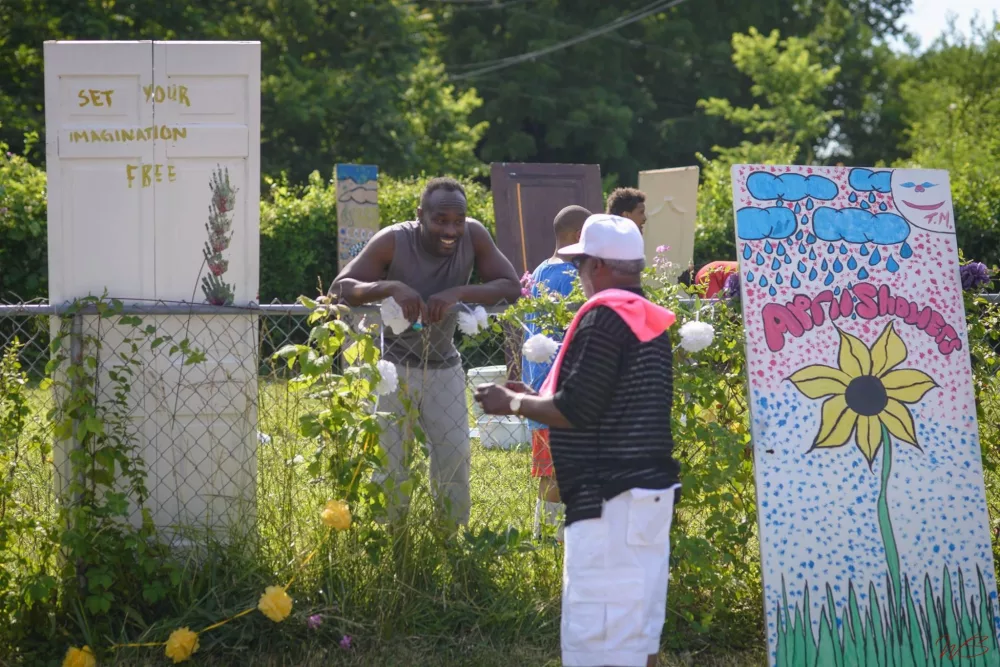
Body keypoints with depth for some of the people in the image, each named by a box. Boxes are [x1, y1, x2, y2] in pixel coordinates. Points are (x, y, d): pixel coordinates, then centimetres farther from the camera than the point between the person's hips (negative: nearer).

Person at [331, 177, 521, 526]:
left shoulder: (473, 236, -15)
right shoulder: (393, 242, -21)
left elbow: (511, 287, -18)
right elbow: (339, 288, -23)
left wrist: (458, 293, -34)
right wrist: (391, 287, -40)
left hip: (444, 366, 3)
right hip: (395, 364, -2)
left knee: (455, 458, 2)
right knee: (391, 462, -1)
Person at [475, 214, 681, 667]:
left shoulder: (605, 316, -13)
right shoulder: (648, 319, 15)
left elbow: (576, 411, -17)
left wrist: (513, 404, -2)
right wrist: (533, 397, 23)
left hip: (611, 500, -10)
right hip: (649, 493, 10)